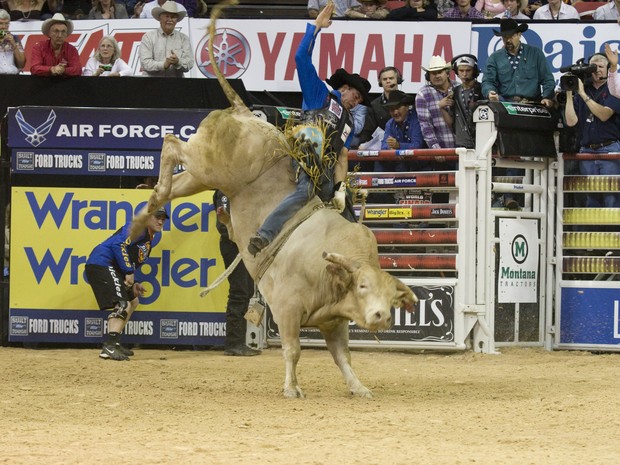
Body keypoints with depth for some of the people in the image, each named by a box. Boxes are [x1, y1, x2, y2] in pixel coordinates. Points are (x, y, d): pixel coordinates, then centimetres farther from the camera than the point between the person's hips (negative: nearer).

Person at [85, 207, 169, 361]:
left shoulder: (150, 240, 21)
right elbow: (119, 245, -23)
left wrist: (133, 284, 9)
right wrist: (129, 272, -21)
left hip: (112, 269, 11)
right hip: (101, 263, -11)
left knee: (133, 300, 25)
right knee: (123, 305, -23)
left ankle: (114, 343, 26)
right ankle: (109, 348, -34)